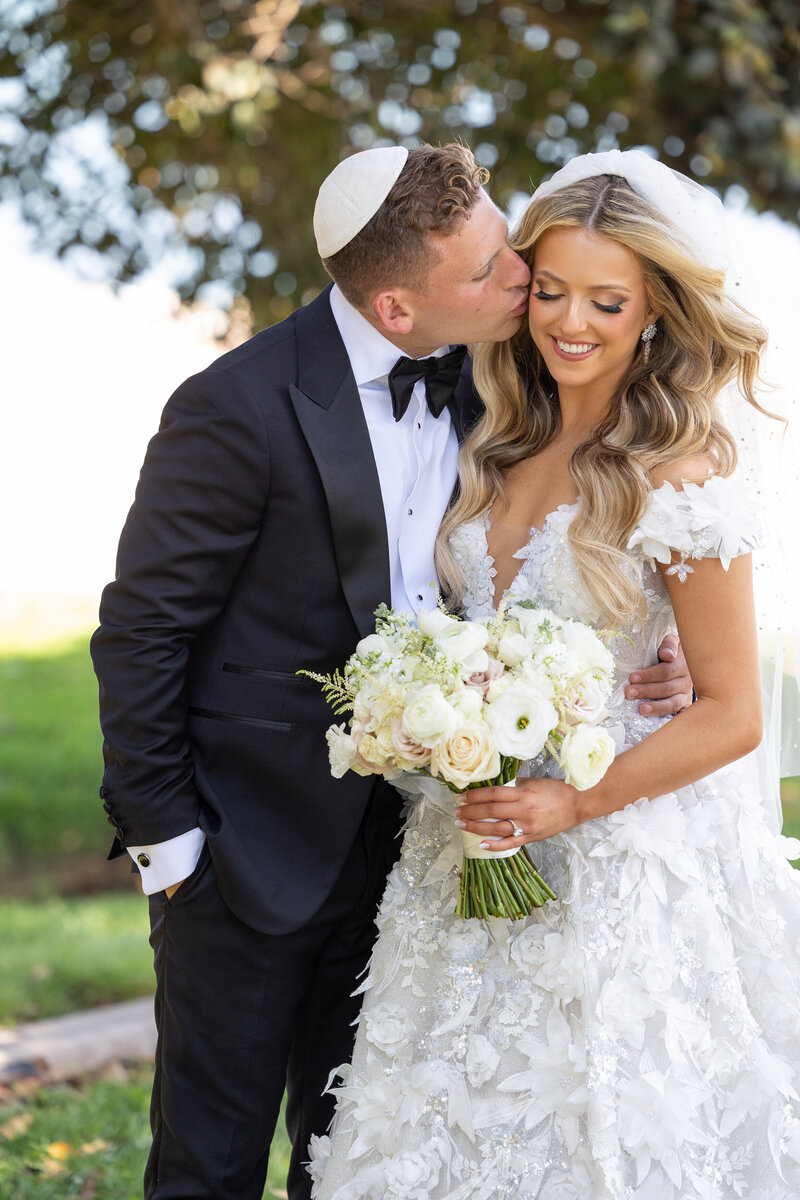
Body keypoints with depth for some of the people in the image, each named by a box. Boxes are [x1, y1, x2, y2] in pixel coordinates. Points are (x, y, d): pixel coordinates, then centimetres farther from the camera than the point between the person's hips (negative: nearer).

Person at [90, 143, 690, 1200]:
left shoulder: (479, 385, 1)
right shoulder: (241, 408, -18)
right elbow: (142, 628, -12)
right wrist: (163, 835, -10)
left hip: (398, 844, 6)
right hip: (250, 847, -6)